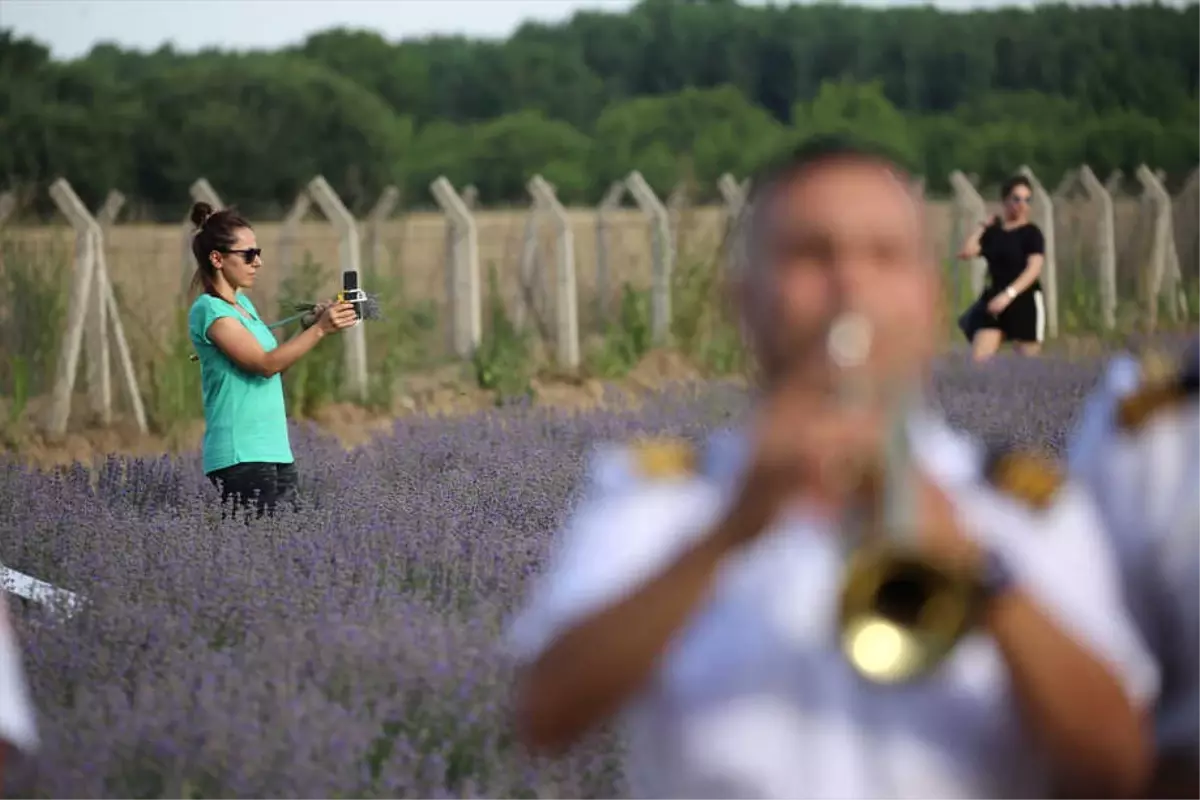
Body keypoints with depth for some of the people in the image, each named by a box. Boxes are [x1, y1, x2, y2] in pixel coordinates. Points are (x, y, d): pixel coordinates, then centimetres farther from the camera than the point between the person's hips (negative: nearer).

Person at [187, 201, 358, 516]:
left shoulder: (244, 303, 16)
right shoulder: (209, 310, -11)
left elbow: (275, 357, 18)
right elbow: (265, 363, -17)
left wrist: (312, 324, 5)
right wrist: (320, 329, -21)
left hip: (275, 450, 9)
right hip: (241, 455, -9)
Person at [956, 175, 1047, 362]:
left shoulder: (1032, 233, -4)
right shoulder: (992, 232, 10)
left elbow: (1034, 268, -15)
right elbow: (966, 252, 0)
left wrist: (1009, 294, -27)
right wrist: (983, 226, 5)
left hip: (1025, 301, -4)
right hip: (993, 300, 4)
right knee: (979, 358, -9)